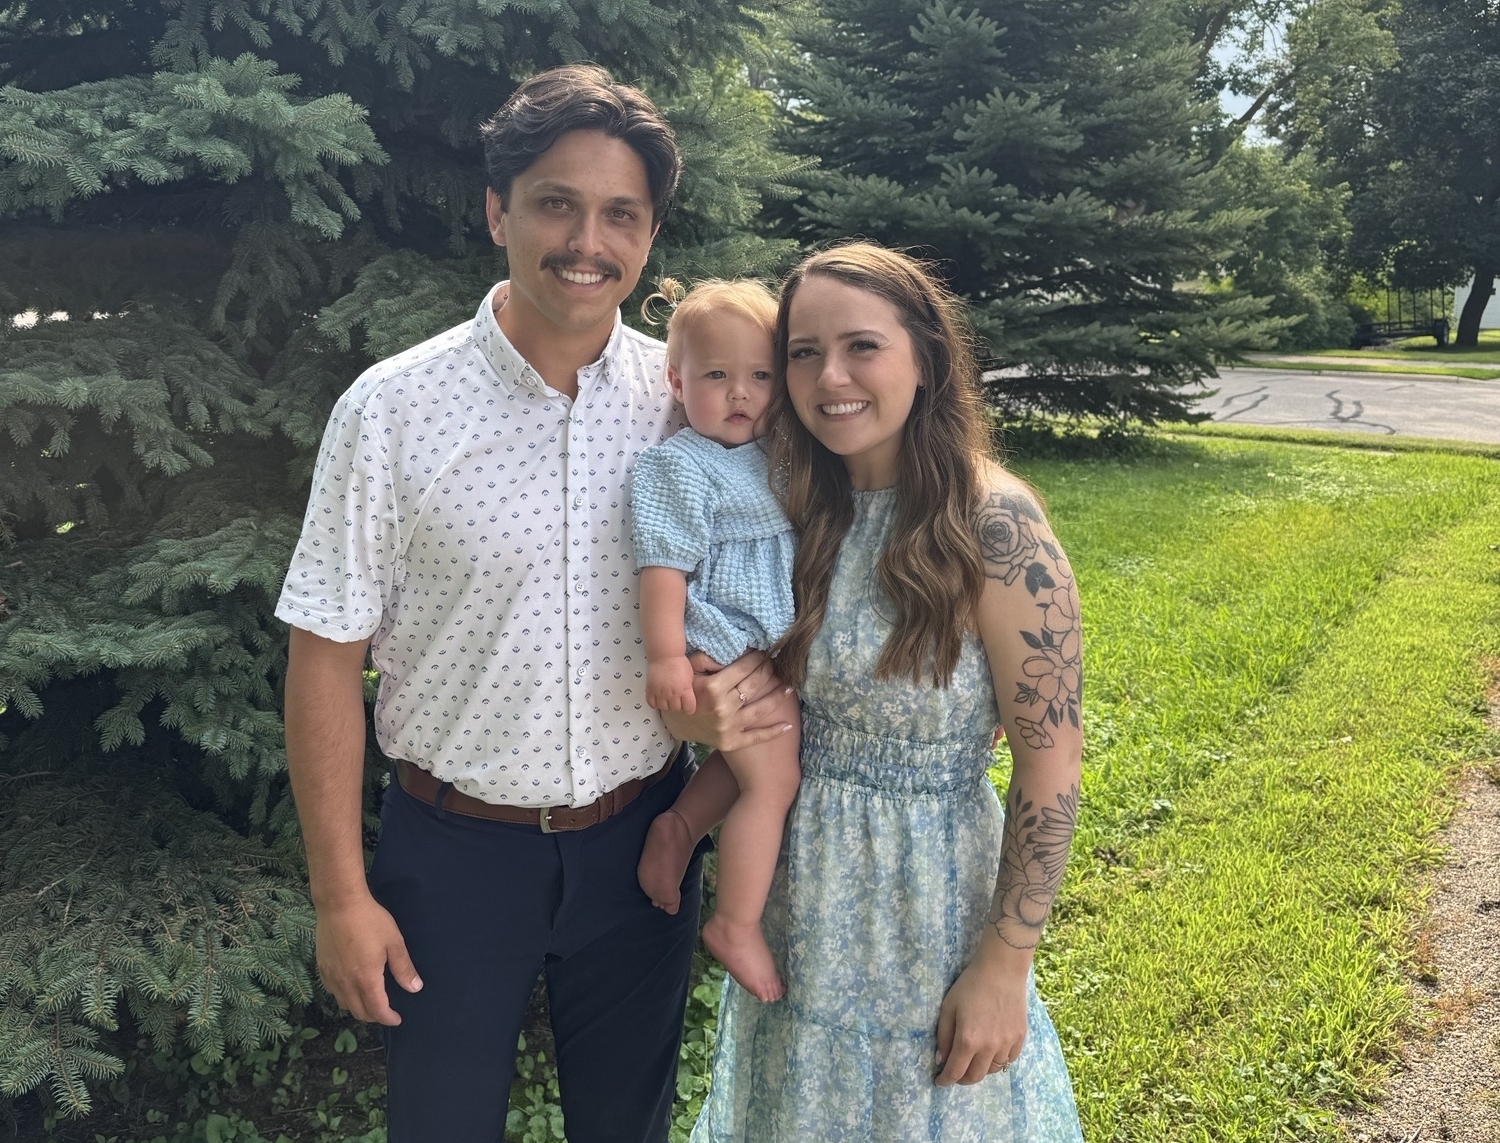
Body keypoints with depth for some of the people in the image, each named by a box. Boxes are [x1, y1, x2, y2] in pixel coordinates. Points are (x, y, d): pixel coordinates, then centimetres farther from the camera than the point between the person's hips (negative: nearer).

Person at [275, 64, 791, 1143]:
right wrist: (341, 895, -6)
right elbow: (328, 656, -8)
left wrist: (747, 679, -17)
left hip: (641, 839, 2)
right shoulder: (393, 409, -13)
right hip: (457, 846, -2)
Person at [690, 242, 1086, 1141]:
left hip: (930, 899, -5)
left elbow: (1051, 766, -18)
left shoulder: (994, 522, -20)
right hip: (801, 894, 6)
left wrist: (1004, 967, -15)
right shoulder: (806, 512, -2)